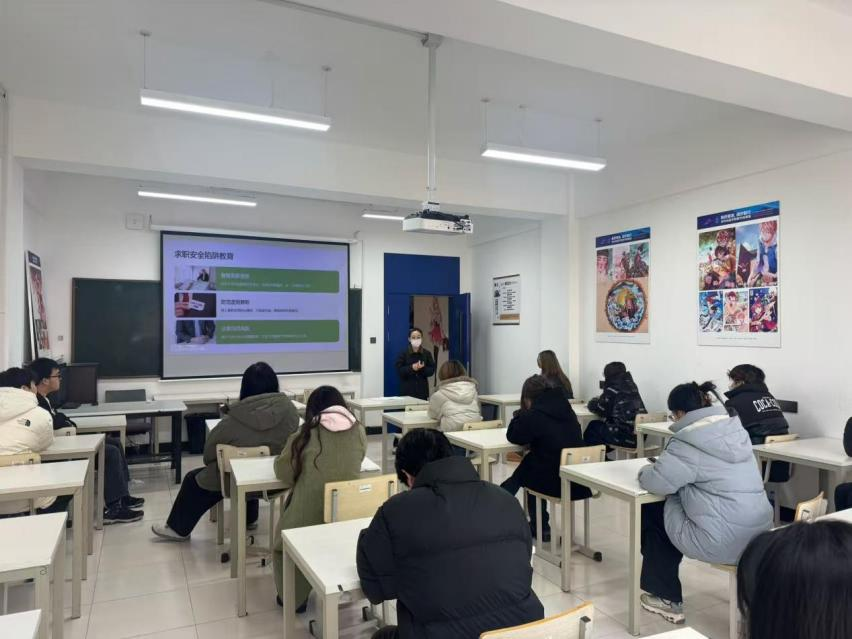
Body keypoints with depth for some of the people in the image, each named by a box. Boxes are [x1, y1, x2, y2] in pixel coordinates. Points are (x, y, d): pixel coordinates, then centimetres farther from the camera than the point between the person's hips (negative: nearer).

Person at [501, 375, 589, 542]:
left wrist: (520, 414, 15)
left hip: (556, 484, -6)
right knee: (534, 460, 26)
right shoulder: (566, 410, 9)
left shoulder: (533, 415, -12)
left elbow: (513, 436, 2)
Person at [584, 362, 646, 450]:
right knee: (600, 425, 24)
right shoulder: (630, 384, 14)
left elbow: (601, 410, -3)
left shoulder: (613, 387, -8)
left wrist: (593, 402, 18)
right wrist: (598, 400, 24)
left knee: (593, 426, 13)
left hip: (626, 436, -8)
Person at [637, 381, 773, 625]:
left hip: (722, 544, -8)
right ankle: (667, 596, 35)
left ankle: (666, 598, 25)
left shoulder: (689, 440, -16)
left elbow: (657, 482, -17)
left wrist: (647, 470, 4)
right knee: (672, 505, 25)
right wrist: (665, 463, 19)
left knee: (651, 512, 14)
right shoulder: (735, 430, 8)